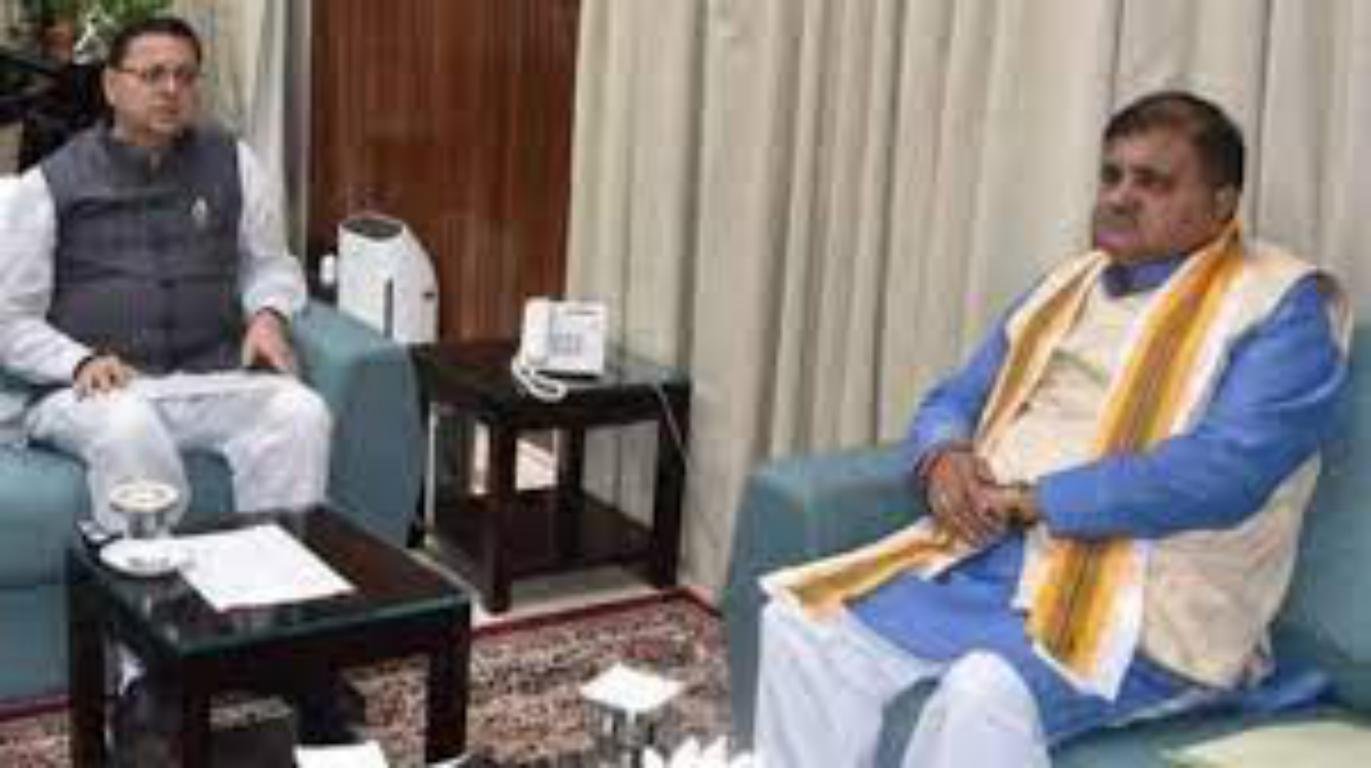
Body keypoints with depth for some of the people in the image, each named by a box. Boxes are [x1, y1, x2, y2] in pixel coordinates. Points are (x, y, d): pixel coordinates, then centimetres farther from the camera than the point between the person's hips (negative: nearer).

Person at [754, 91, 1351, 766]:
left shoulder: (1283, 306, -3)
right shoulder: (1066, 286, 19)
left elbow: (1226, 470, -18)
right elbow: (955, 399, 22)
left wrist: (1032, 498, -17)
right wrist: (943, 457, -4)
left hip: (1144, 599, -7)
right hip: (981, 561, 7)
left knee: (986, 691, -35)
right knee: (799, 622, -10)